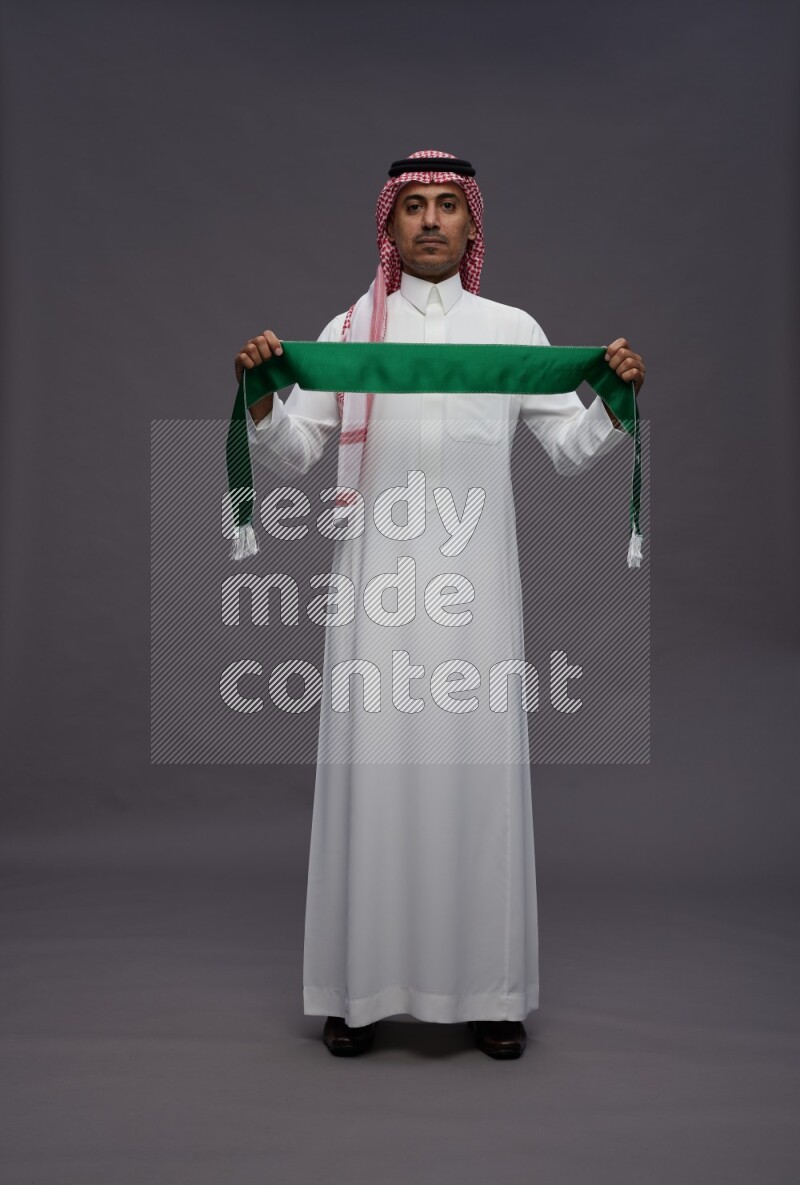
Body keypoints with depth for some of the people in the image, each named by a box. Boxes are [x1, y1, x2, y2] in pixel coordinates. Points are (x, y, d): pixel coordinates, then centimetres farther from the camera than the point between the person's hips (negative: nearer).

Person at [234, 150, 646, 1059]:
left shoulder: (514, 330, 12)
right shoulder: (349, 329, 9)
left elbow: (569, 448, 10)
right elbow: (291, 456, 6)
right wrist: (262, 401, -12)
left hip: (474, 580, 1)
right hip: (379, 580, 0)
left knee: (479, 759, 0)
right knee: (375, 758, -1)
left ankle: (487, 987, 12)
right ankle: (361, 984, 11)